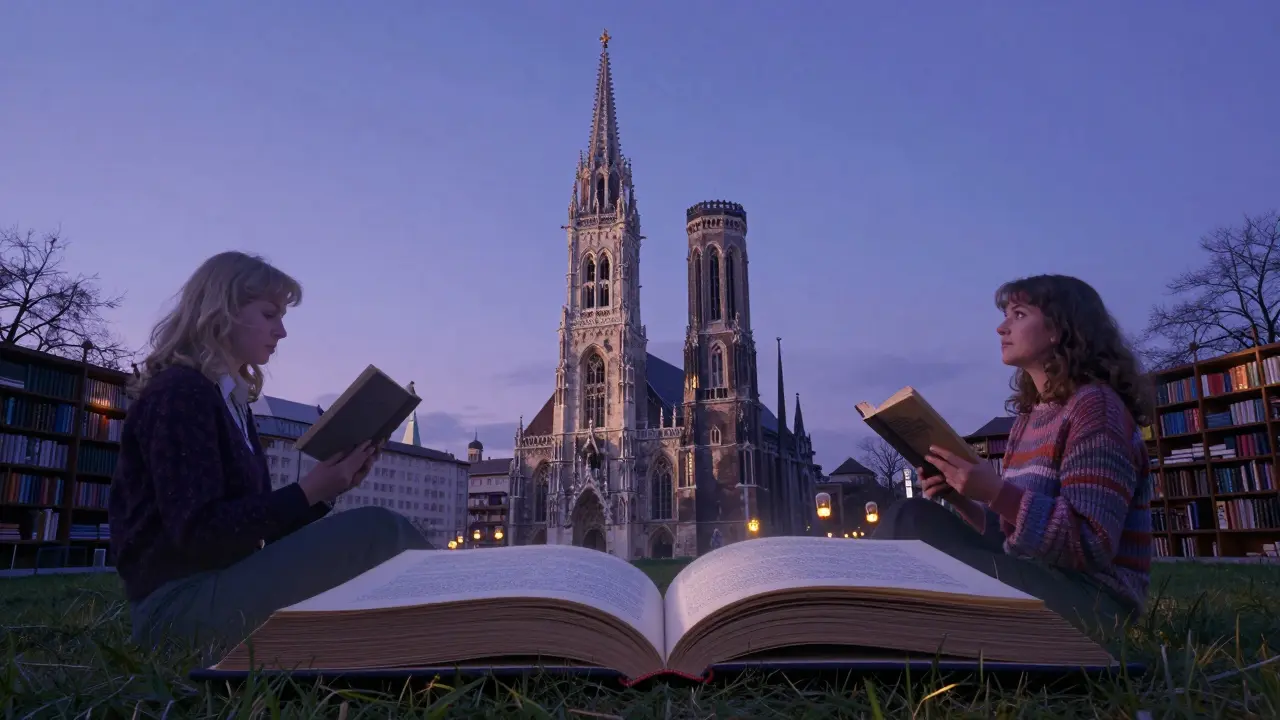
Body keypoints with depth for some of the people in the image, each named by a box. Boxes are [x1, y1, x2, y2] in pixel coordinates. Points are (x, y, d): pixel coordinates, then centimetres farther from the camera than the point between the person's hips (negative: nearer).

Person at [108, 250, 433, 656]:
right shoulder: (180, 393, -11)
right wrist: (307, 492, -19)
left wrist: (326, 488, 0)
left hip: (225, 587, 9)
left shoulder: (232, 402, 17)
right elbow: (197, 530, -21)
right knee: (378, 530, -21)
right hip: (181, 601, -9)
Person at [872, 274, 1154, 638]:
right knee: (912, 520, -7)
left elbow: (1093, 545, -19)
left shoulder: (1094, 405, -11)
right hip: (1033, 581, 8)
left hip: (1090, 597, -7)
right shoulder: (1029, 415, 14)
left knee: (913, 524, -20)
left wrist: (996, 492, -27)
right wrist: (962, 500, -3)